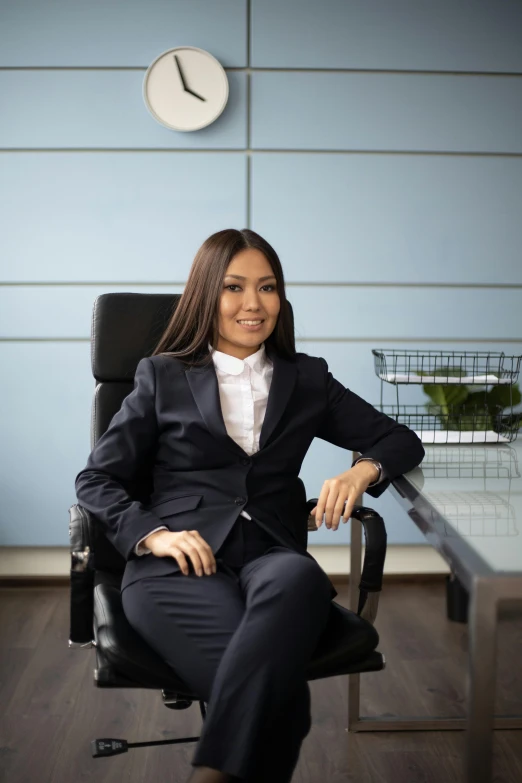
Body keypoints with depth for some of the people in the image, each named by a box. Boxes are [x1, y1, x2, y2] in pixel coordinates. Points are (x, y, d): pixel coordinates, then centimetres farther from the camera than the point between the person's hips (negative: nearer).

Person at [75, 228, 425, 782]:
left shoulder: (308, 380, 22)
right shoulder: (163, 376, 16)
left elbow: (401, 440, 23)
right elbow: (95, 480, 12)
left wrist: (363, 470, -1)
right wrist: (152, 533, -9)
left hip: (272, 560, 2)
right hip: (176, 568, -2)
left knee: (300, 578, -40)